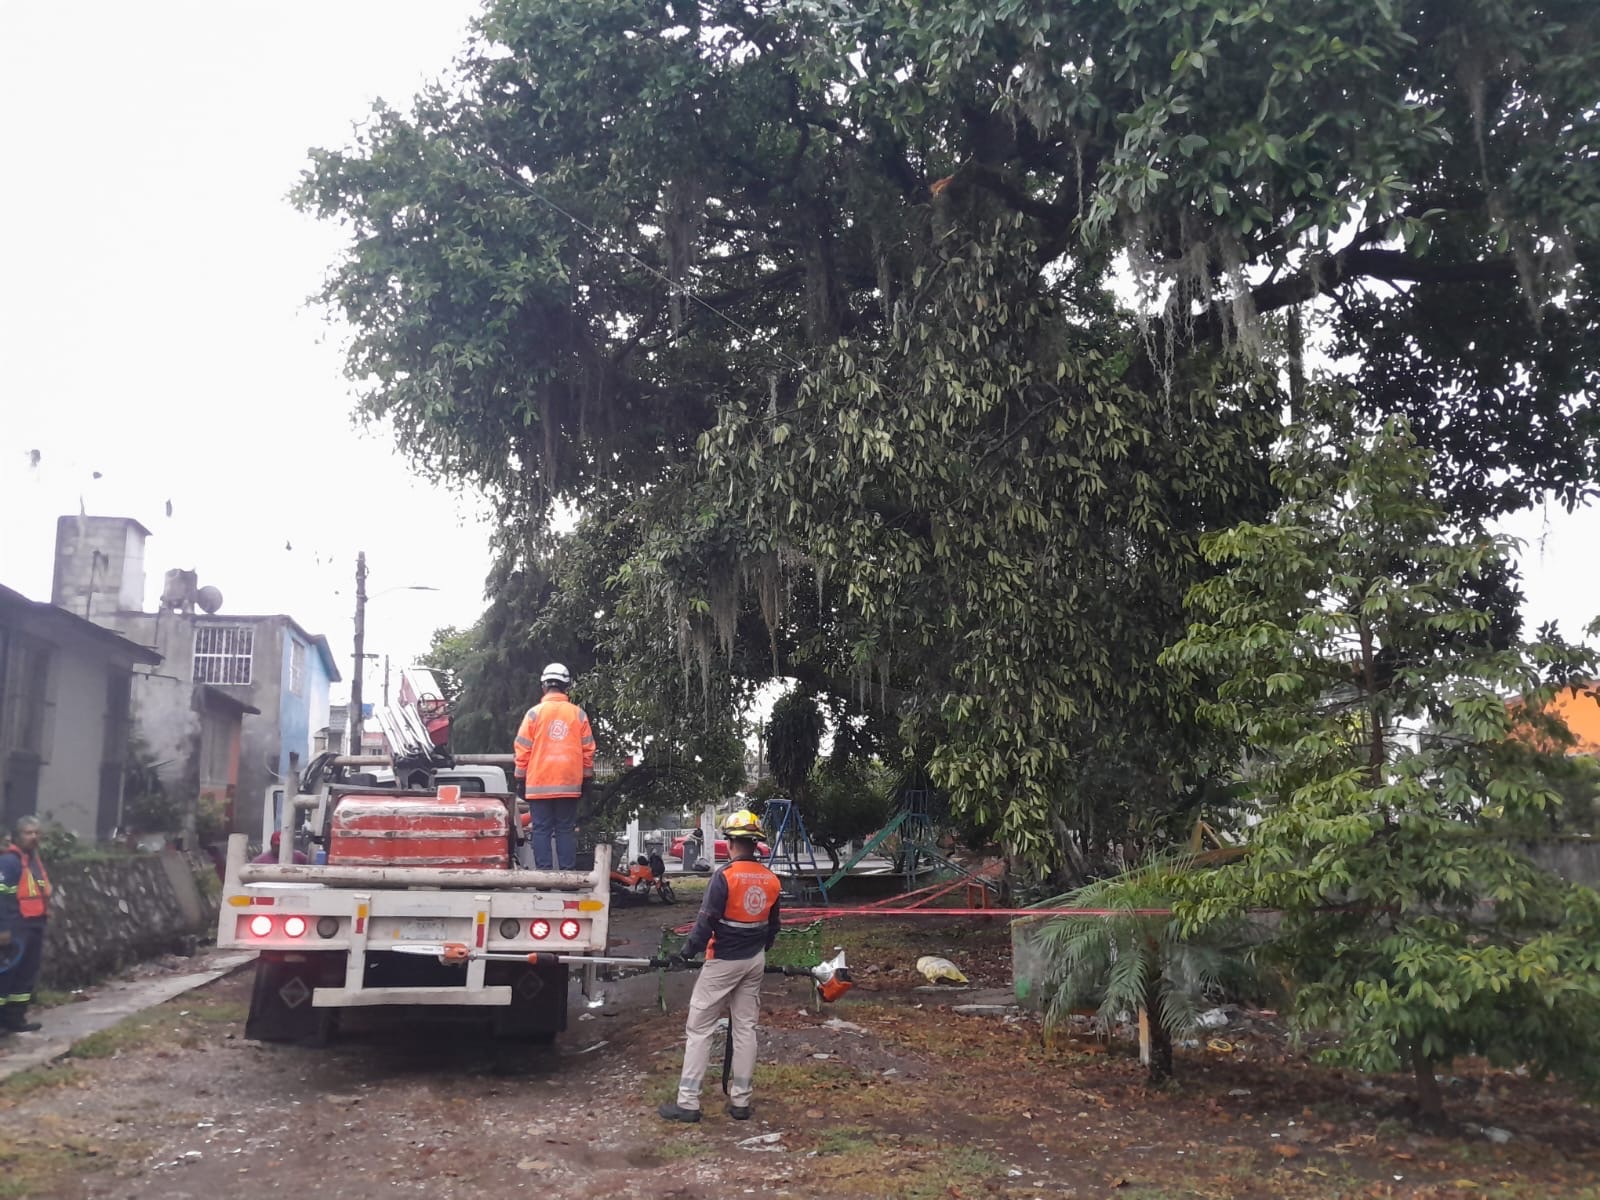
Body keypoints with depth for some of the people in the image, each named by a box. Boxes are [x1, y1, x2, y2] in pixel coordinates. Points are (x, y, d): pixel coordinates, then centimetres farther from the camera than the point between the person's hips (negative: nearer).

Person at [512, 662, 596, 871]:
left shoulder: (534, 713, -2)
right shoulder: (578, 714, 3)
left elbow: (523, 749, -1)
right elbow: (588, 750, 5)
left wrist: (520, 779, 8)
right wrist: (587, 779, 14)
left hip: (539, 783, -1)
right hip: (569, 783, 1)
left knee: (541, 830, 2)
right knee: (565, 830, 5)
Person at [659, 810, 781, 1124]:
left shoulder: (725, 877, -18)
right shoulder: (771, 880, 3)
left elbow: (706, 922, -17)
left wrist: (686, 952, -5)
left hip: (723, 962, -6)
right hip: (755, 961, 6)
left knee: (699, 1028, 1)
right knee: (745, 1028, 11)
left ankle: (687, 1102, 1)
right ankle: (740, 1101, 14)